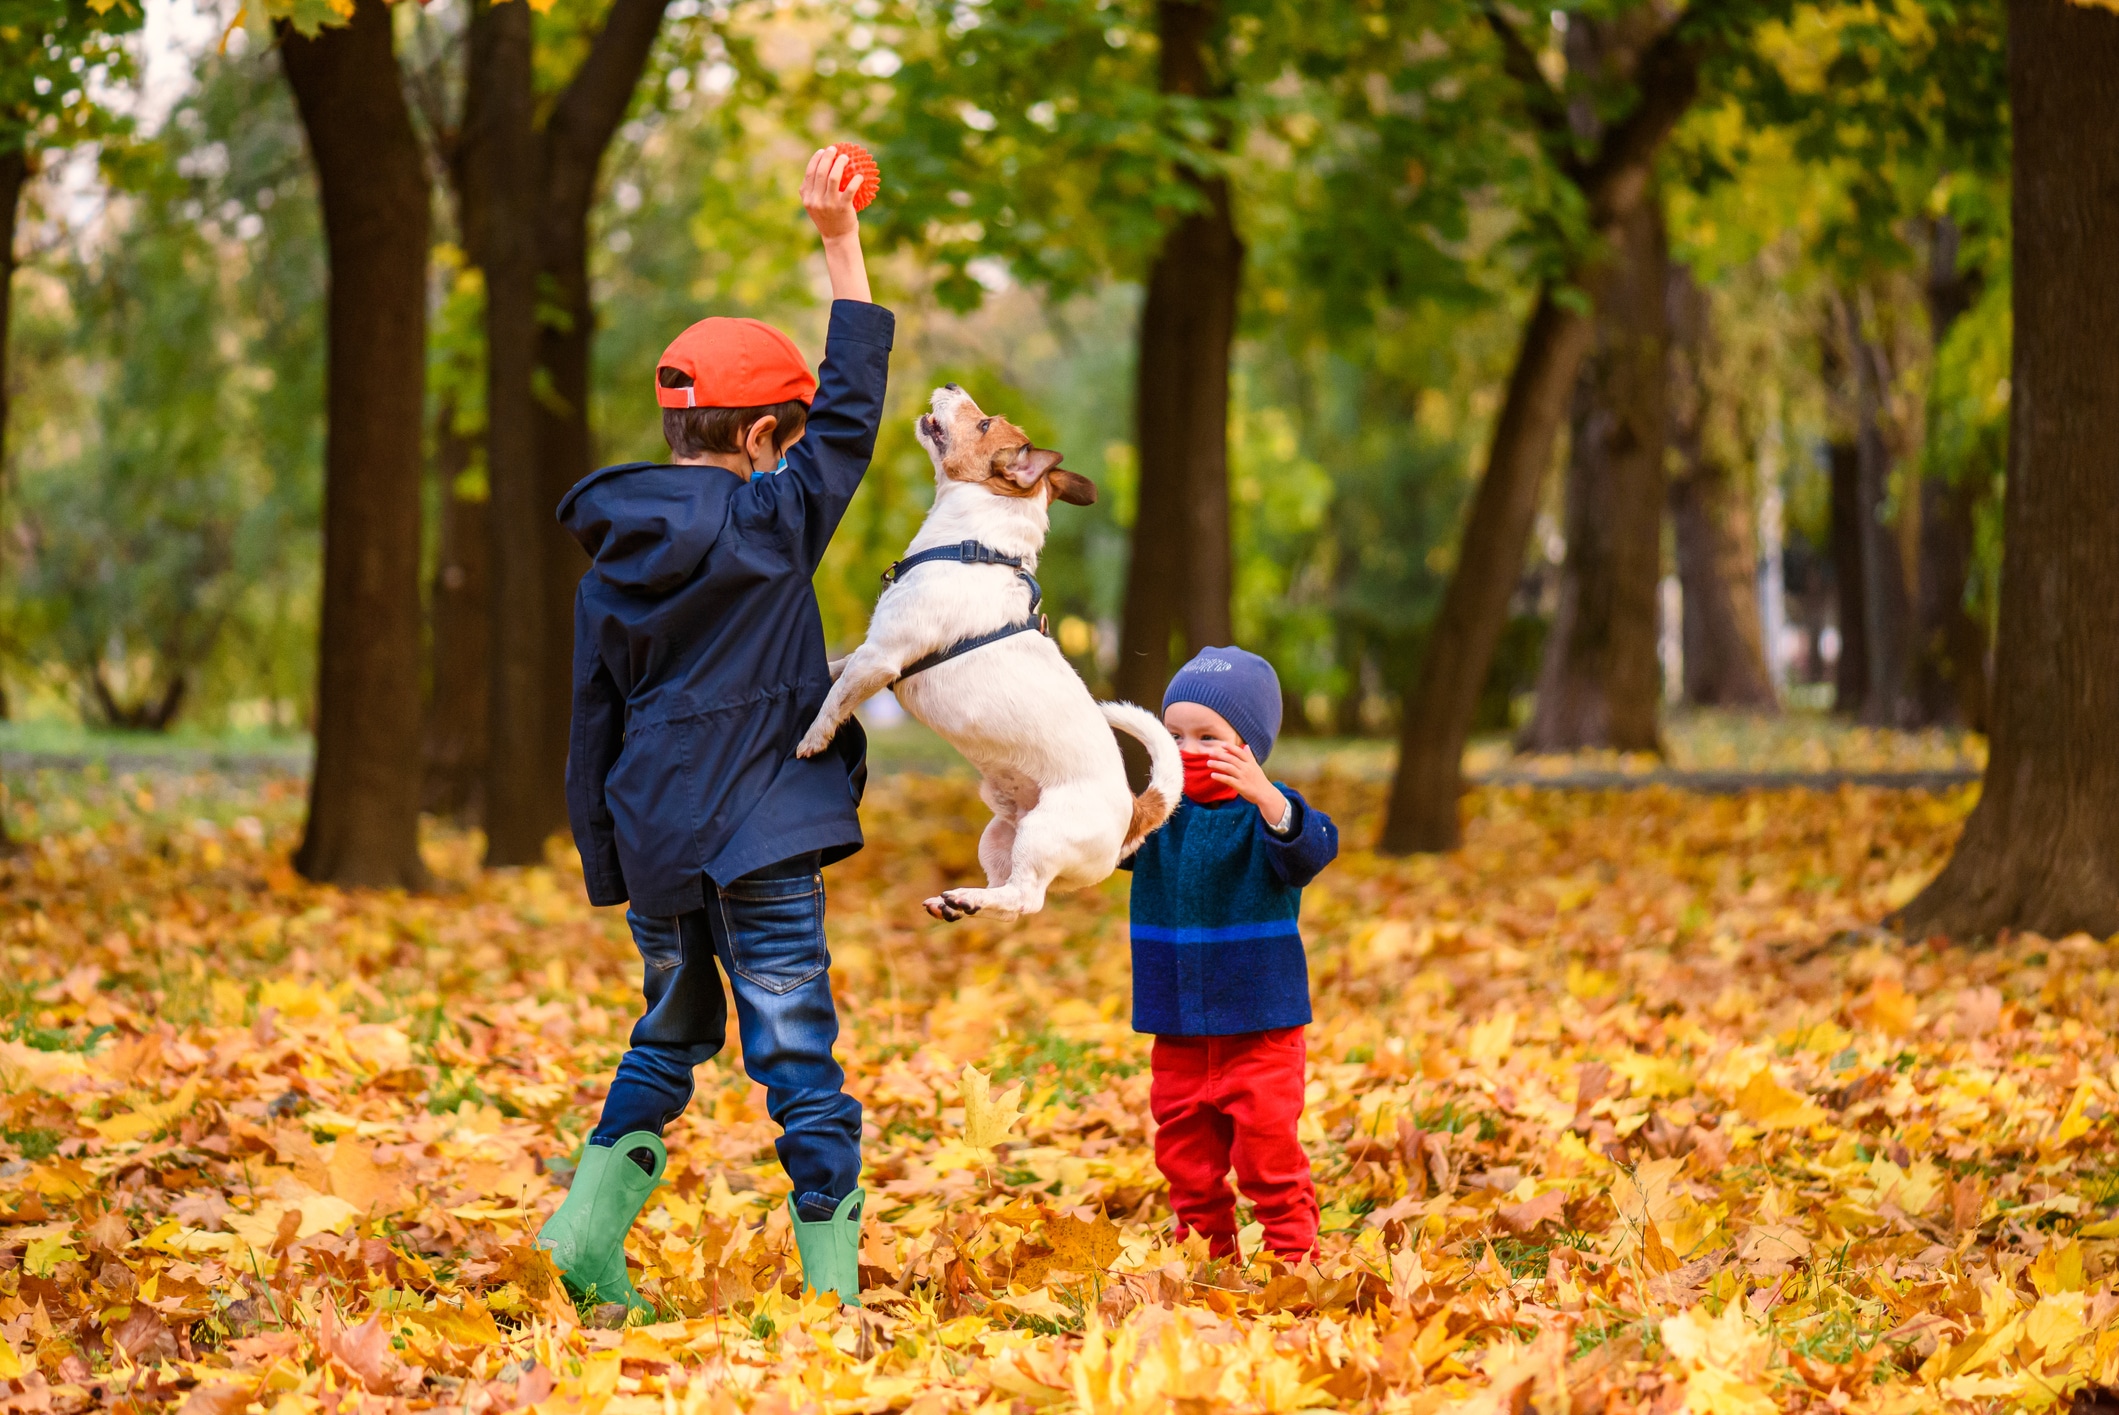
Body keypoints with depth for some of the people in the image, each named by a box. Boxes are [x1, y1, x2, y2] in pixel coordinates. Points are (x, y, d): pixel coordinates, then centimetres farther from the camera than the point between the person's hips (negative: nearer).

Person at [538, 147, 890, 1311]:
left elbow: (594, 726, 11)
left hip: (653, 848, 6)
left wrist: (608, 862, 19)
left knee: (669, 1039, 23)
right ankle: (832, 1289, -2)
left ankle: (588, 1227, 13)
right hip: (757, 844, -6)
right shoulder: (765, 525, -11)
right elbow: (851, 411, -6)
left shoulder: (612, 563, 7)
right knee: (798, 1061, -2)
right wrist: (840, 245, -4)